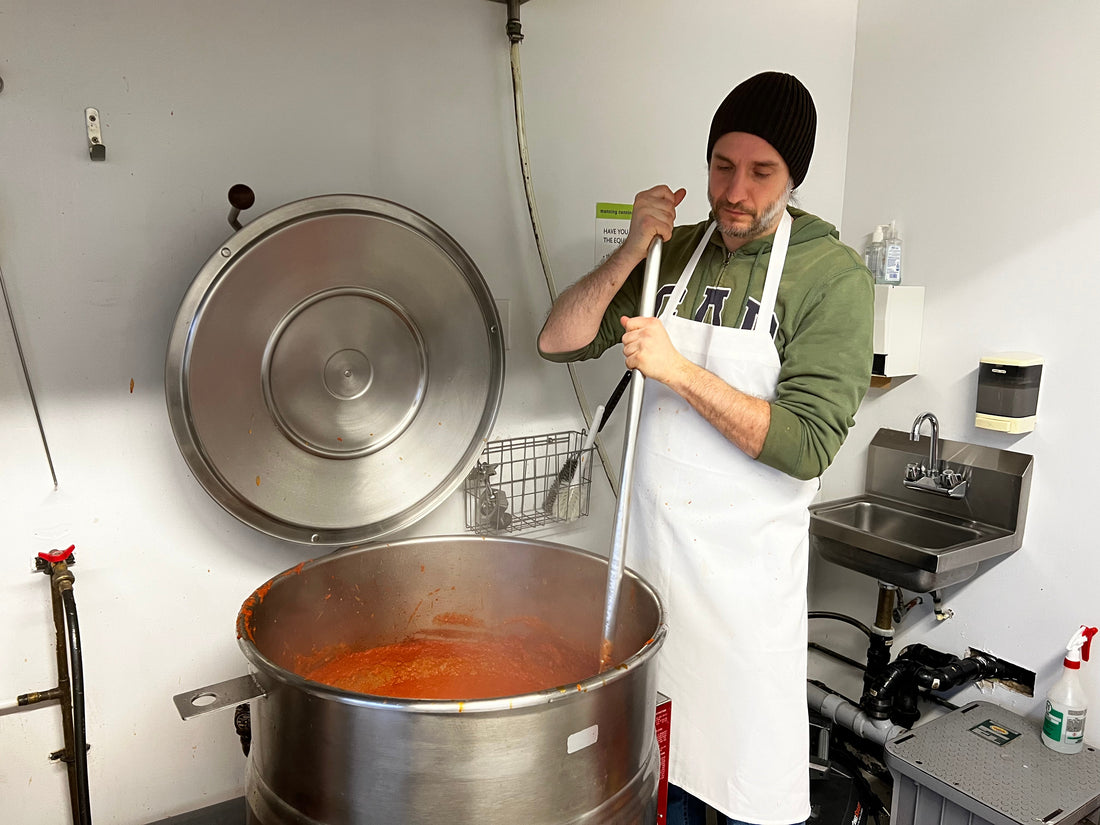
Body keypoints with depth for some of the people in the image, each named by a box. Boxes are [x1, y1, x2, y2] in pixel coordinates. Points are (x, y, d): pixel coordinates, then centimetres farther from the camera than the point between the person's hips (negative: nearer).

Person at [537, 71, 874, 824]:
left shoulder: (835, 277, -11)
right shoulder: (673, 252, 5)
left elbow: (808, 446, -18)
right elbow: (558, 341, 0)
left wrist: (679, 371, -22)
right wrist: (631, 252, -12)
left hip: (748, 566, -4)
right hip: (653, 544, 4)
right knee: (661, 757, 21)